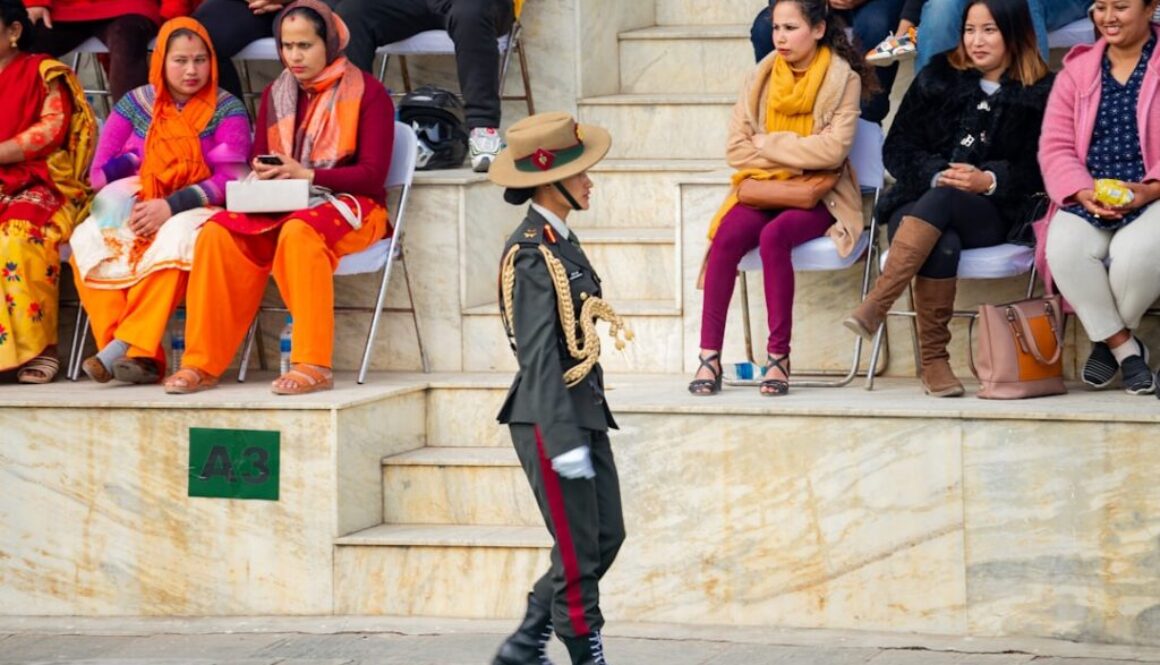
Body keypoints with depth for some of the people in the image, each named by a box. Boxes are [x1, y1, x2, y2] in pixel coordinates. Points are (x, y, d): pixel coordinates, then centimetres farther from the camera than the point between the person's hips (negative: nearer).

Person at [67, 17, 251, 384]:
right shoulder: (136, 104, 8)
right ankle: (140, 357, -35)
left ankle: (128, 346, -40)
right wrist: (123, 203, -16)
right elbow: (100, 171, 6)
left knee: (175, 240, -38)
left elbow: (229, 179, -9)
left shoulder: (226, 110, 1)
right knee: (88, 242, -28)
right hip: (134, 212, 3)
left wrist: (171, 206, -22)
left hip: (193, 212, -3)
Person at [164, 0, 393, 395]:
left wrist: (307, 174, -20)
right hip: (282, 206, 5)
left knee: (298, 232, -39)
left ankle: (313, 365, -40)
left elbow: (373, 174, -7)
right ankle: (203, 363, -26)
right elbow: (258, 160, 17)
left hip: (349, 207, -5)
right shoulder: (276, 95, 16)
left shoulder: (367, 93, -1)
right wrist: (263, 173, -9)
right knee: (220, 233, -25)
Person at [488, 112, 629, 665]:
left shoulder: (560, 241, 13)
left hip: (585, 412, 10)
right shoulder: (530, 254, -17)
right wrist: (564, 442, -23)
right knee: (578, 554, -2)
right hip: (550, 419, -10)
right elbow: (538, 357, -21)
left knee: (606, 538, 13)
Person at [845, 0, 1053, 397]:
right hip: (919, 203, 1)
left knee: (942, 201, -37)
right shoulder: (939, 78, 12)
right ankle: (933, 361, -34)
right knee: (942, 245, -36)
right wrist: (938, 175, -11)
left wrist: (989, 181, -16)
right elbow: (898, 149, 8)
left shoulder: (1040, 94, 6)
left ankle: (875, 306, -45)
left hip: (990, 215, -1)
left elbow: (1038, 170, 2)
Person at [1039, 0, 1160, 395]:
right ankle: (1125, 348, -14)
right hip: (1088, 199, 3)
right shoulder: (1077, 70, 16)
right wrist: (1083, 192, -13)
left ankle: (1108, 340, -7)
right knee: (1064, 248, -31)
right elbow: (1056, 145, 7)